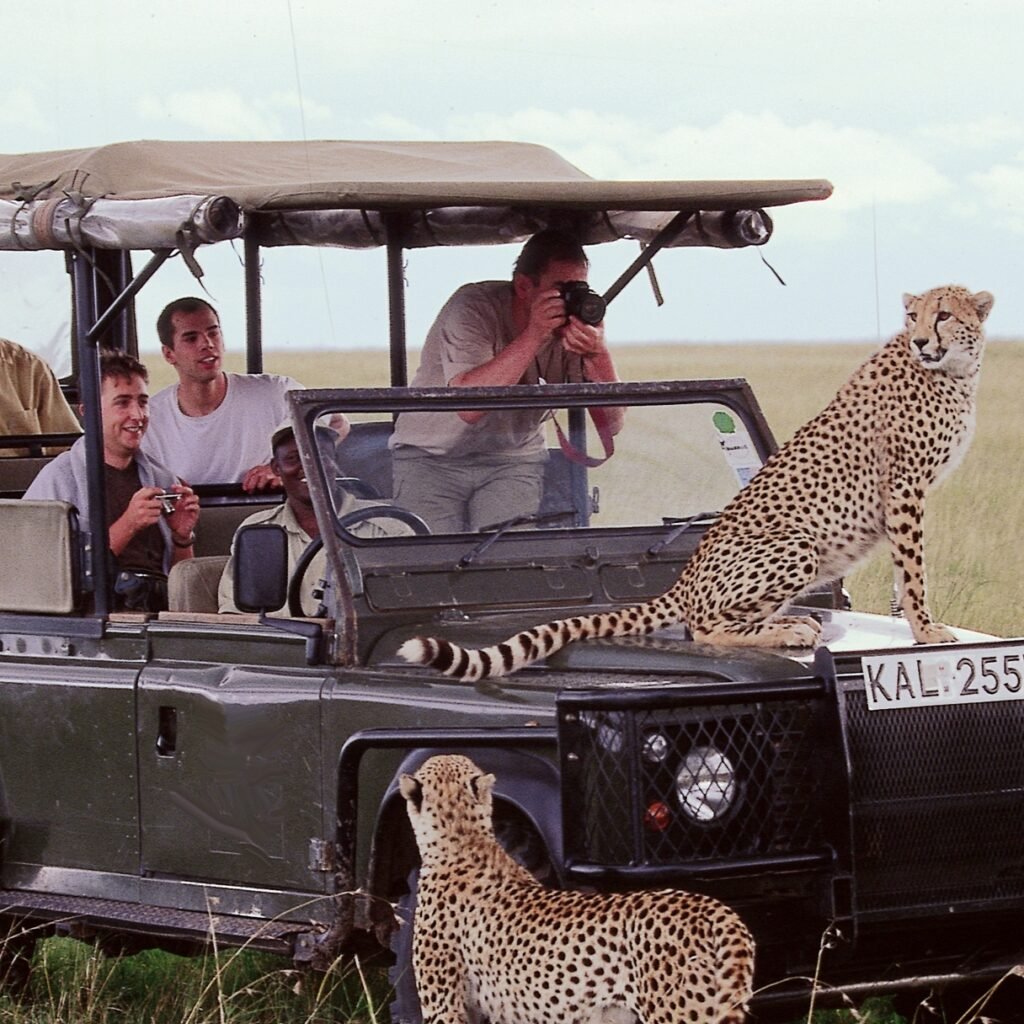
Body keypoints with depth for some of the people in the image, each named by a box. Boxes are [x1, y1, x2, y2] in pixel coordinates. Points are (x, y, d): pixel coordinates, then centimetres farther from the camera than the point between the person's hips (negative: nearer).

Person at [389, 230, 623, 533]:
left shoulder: (575, 326, -9)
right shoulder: (474, 308, -21)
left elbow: (611, 424, -14)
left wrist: (598, 353, -31)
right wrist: (533, 335, -40)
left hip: (513, 459, 3)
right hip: (431, 455, -3)